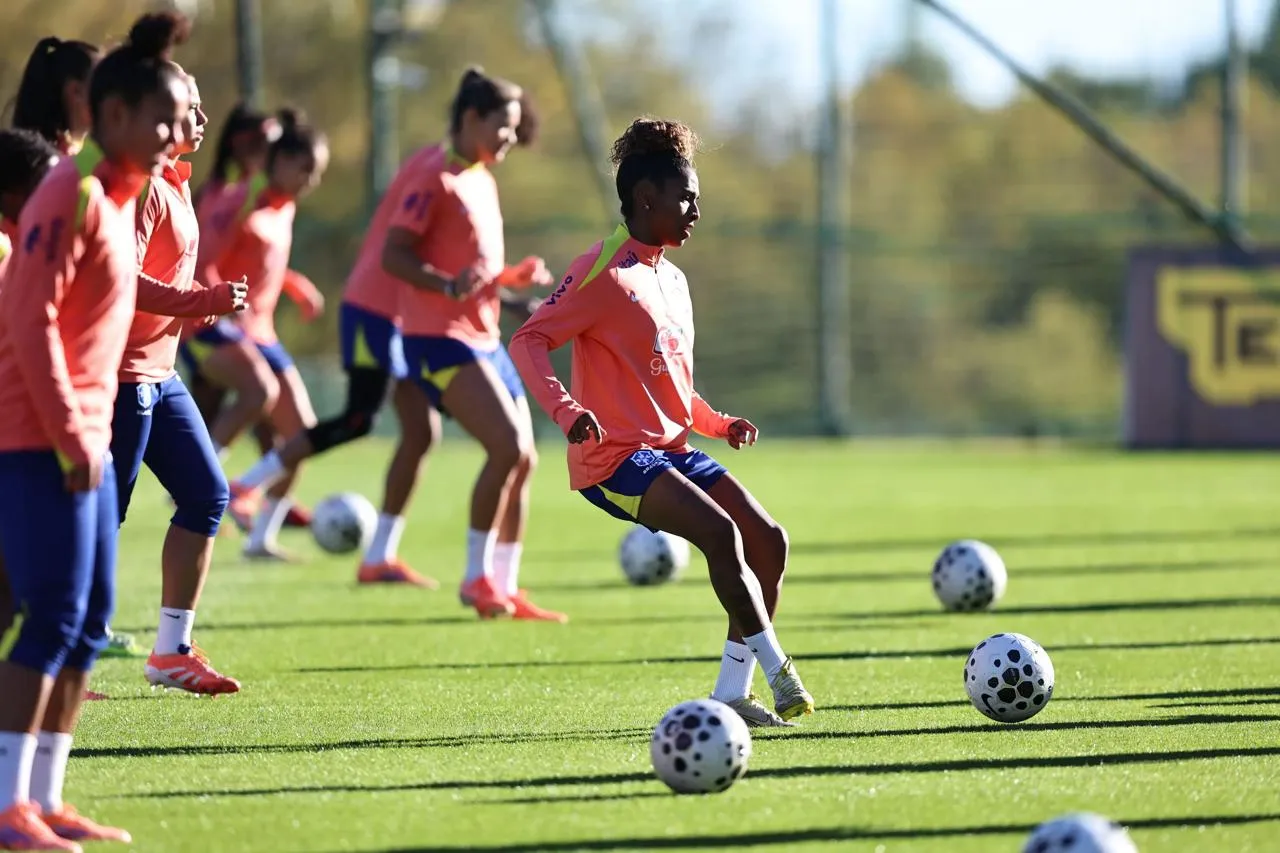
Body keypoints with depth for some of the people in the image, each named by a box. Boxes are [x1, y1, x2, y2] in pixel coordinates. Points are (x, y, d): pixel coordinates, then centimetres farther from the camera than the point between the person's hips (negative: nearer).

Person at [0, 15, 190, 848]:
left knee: (90, 621, 9)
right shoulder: (73, 194, -14)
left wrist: (91, 434, 14)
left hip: (82, 440, 9)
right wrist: (71, 437, -18)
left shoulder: (120, 199, 15)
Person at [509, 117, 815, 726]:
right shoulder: (603, 274, -11)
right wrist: (566, 410, -31)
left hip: (673, 450, 9)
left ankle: (731, 694, 3)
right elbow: (527, 341, -16)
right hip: (614, 457, -9)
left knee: (768, 540, -2)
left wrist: (719, 424, 10)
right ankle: (778, 671, -17)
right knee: (721, 533, -26)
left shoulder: (672, 280, 17)